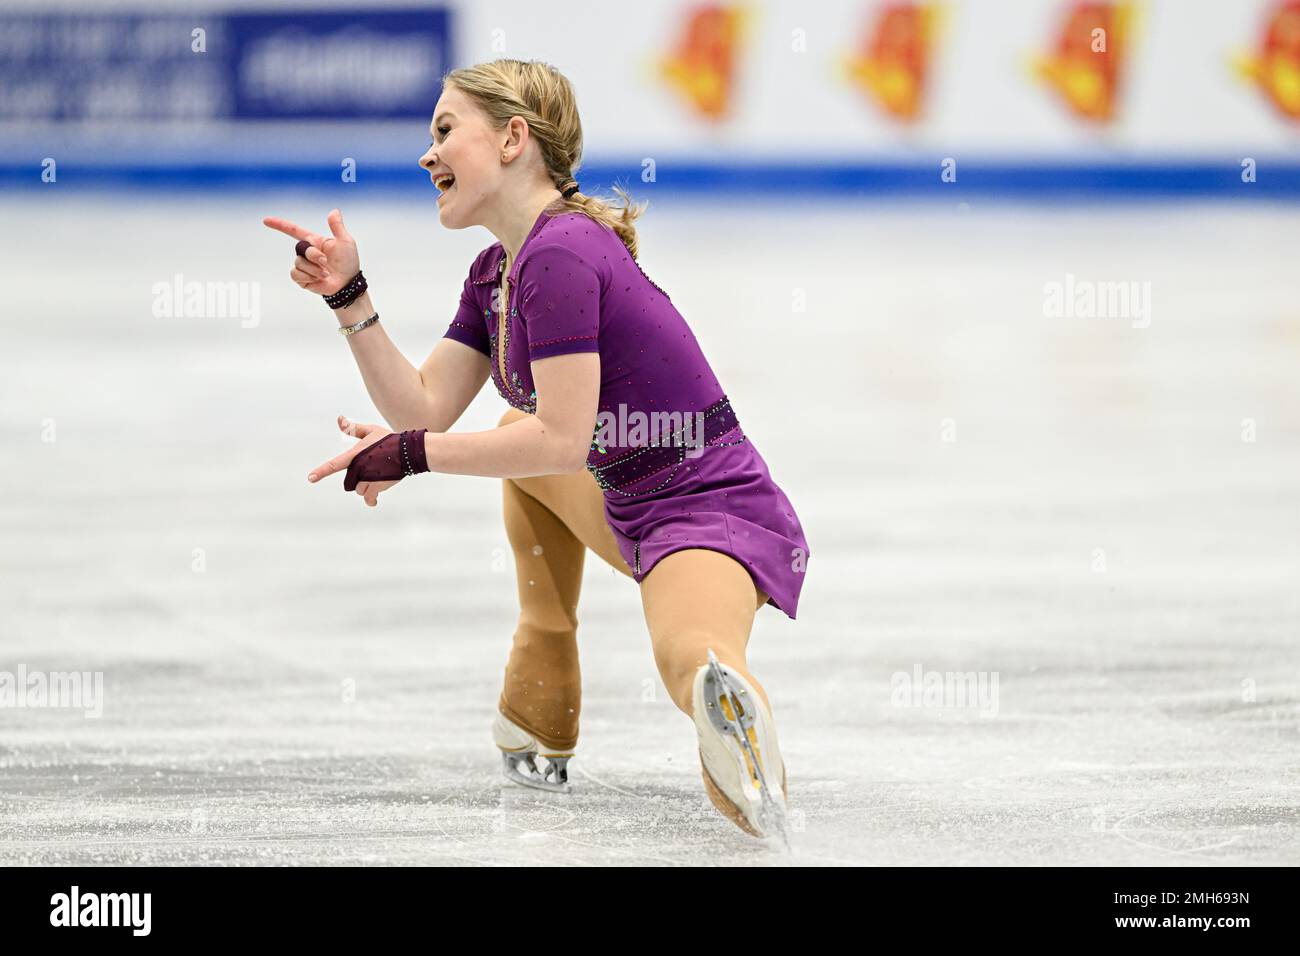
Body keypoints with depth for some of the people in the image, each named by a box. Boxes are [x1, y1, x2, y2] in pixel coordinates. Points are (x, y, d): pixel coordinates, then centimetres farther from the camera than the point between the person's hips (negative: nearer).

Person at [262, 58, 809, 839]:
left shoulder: (560, 253, -17)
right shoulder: (497, 274, 13)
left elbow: (561, 440, -20)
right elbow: (424, 407, 12)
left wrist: (410, 455, -13)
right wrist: (350, 297, 4)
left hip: (722, 513, -11)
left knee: (687, 655, -38)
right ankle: (542, 729, 29)